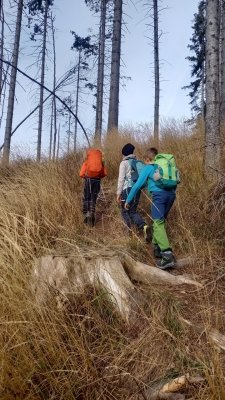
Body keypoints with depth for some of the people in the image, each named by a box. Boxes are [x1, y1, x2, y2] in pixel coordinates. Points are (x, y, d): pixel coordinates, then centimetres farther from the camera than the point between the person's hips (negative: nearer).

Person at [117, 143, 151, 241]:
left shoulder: (124, 163, -2)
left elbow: (121, 178, -6)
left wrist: (118, 193, -4)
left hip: (128, 189, -5)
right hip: (137, 189, 5)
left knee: (125, 211, 10)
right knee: (133, 212, 12)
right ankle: (144, 226, -12)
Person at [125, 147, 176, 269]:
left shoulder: (147, 168, 10)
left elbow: (138, 185, 8)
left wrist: (128, 200, 14)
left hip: (159, 194, -6)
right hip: (171, 194, 7)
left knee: (158, 223, -12)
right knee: (159, 221, 20)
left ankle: (168, 255, -26)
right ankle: (156, 247, 26)